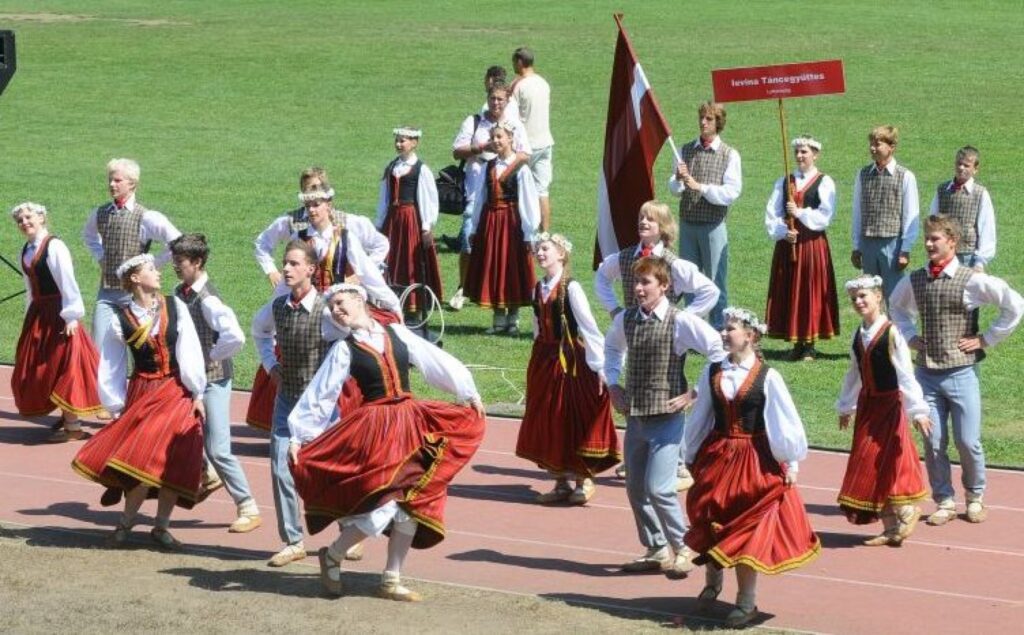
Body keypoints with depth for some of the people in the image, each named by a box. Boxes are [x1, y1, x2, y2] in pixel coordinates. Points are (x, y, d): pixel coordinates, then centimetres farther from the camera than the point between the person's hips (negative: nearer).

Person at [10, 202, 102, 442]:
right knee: (38, 368, 12)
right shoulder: (26, 251, 10)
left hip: (58, 313, -9)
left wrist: (72, 316, -21)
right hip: (38, 314, 9)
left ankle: (73, 426, 0)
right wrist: (31, 316, 16)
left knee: (63, 367, -5)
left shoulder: (54, 246, -14)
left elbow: (68, 283, -18)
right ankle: (66, 416, 25)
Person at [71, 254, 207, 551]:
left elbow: (190, 353, 0)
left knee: (174, 464, -3)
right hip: (142, 393, -1)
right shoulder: (120, 320, -2)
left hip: (178, 393, 1)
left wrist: (197, 394, -2)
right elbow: (109, 368, 5)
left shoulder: (174, 307, 0)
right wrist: (117, 406, 4)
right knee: (144, 461, -10)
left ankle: (161, 526, 10)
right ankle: (126, 521, 9)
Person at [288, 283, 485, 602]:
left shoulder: (397, 333, 7)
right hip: (374, 429, -4)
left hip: (411, 424, 4)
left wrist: (469, 394, 11)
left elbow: (438, 363, 10)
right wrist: (298, 436, -6)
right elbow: (319, 396, 0)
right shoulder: (344, 350, 1)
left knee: (412, 506, 5)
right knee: (381, 508, -15)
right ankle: (331, 556, 7)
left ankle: (391, 581, 16)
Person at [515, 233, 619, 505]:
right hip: (544, 359, 7)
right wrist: (538, 363, 14)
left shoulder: (570, 288, -12)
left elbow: (588, 327, -15)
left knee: (576, 419, -1)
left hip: (571, 360, -7)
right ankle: (562, 481, 19)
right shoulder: (538, 289, 7)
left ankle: (584, 481, 12)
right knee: (548, 421, 9)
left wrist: (599, 366, -19)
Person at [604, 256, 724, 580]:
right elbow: (612, 348, 28)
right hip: (635, 417, 6)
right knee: (635, 488, 11)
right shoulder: (625, 320, 5)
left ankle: (681, 547, 6)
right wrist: (613, 384, 15)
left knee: (658, 488, -13)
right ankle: (656, 550, 26)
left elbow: (720, 352, -14)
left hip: (666, 417, -6)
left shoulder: (681, 322, -13)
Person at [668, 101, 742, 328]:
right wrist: (678, 180, -12)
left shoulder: (729, 154, -2)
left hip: (713, 226, -4)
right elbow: (674, 189, 11)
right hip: (687, 224, 4)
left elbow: (732, 192, -10)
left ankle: (718, 330, 4)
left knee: (716, 282, -1)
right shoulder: (686, 151, 10)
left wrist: (700, 186, -18)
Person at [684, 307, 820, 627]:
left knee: (748, 529, 2)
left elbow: (786, 420, -5)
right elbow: (700, 418, 10)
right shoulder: (712, 372, 2)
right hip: (716, 457, 4)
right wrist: (692, 457, 14)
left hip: (755, 462, -4)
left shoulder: (767, 377, -9)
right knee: (711, 523, 12)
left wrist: (791, 463, -4)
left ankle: (746, 603, 13)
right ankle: (712, 582, 37)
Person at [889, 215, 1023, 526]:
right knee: (933, 442, 2)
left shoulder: (972, 281, -9)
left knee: (968, 442, -2)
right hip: (927, 373, 4)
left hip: (961, 372, -4)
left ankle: (975, 497, 20)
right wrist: (909, 336, 14)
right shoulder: (914, 281, 6)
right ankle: (944, 501, 15)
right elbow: (896, 305, 28)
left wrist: (986, 339, -5)